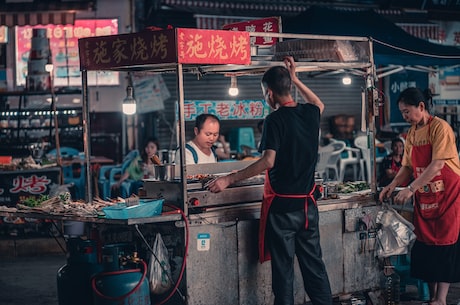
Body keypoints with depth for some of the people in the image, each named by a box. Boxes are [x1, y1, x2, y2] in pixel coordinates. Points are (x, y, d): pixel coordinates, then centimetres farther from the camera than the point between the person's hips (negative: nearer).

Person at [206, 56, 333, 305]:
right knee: (313, 264, 11)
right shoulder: (310, 113, 4)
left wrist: (229, 179, -22)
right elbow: (319, 104, 30)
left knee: (283, 266, 1)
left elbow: (268, 161, -23)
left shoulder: (275, 120, -14)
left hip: (282, 205, -6)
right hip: (307, 203, 6)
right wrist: (295, 79, 29)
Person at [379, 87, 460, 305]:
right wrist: (392, 185, -4)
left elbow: (437, 165, -24)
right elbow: (408, 166, 12)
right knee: (425, 247, 5)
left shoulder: (440, 128, -16)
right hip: (424, 197, 7)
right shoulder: (412, 133, 7)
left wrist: (410, 189, -27)